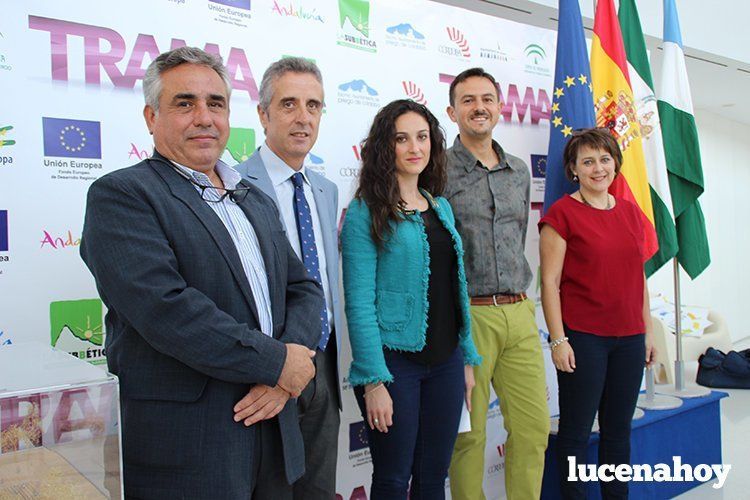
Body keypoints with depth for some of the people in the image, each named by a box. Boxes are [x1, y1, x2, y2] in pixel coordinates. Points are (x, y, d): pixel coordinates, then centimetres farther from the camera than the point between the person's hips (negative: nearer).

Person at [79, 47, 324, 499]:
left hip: (274, 428, 7)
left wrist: (283, 379, -8)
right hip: (183, 442, -6)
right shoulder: (121, 195, -8)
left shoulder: (256, 202, 14)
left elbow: (304, 288, 9)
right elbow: (164, 307, -21)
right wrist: (276, 363, -15)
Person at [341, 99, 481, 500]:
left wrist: (467, 358, 12)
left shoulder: (441, 208, 11)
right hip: (394, 360, -5)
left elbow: (454, 289, 14)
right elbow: (359, 302, -13)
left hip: (445, 360, 6)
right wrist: (373, 380, -16)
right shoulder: (366, 211, -8)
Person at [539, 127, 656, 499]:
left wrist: (648, 331, 15)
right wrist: (558, 340, -13)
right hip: (582, 338, -5)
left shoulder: (630, 212, 10)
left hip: (629, 338, 6)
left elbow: (638, 277, 16)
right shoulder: (562, 213, -7)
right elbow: (550, 282, -10)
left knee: (618, 429, 15)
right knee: (576, 431, 6)